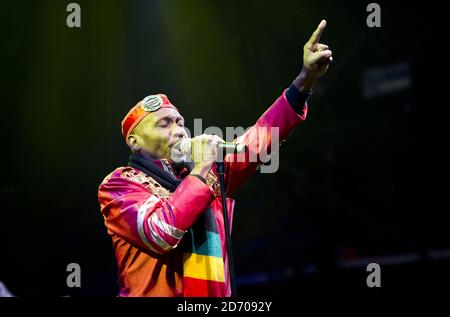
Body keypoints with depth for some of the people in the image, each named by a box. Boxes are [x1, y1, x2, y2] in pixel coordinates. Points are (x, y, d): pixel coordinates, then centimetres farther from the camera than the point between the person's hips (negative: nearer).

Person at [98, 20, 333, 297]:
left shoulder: (207, 174, 16)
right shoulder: (119, 184, 0)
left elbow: (256, 141, 11)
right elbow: (159, 232, -17)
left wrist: (305, 80, 3)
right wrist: (200, 171, -9)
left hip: (214, 293, 5)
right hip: (153, 292, -5)